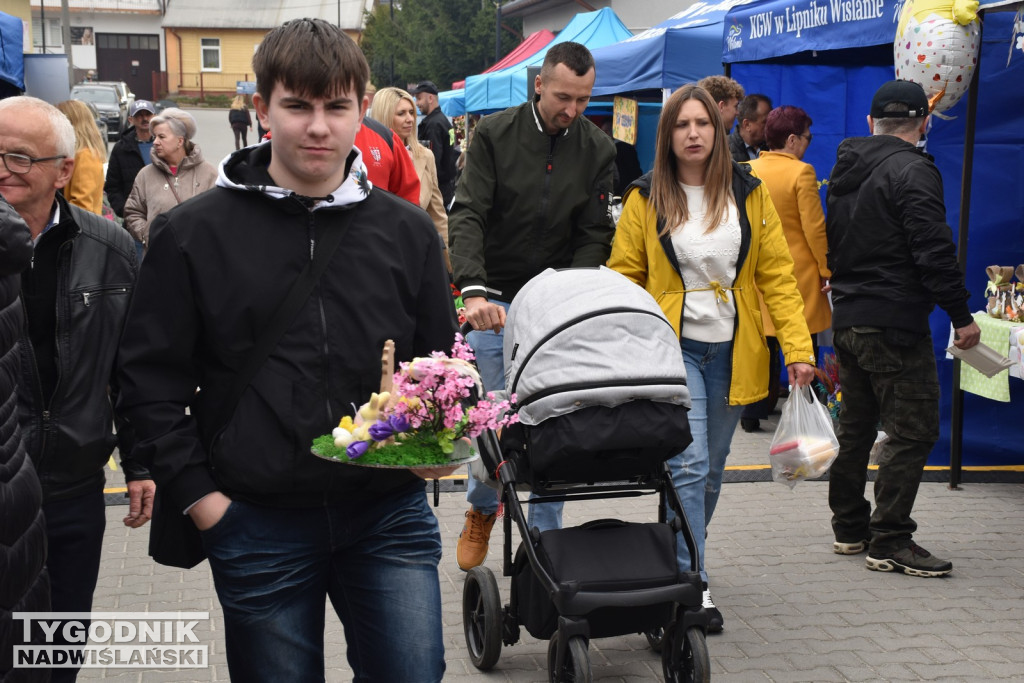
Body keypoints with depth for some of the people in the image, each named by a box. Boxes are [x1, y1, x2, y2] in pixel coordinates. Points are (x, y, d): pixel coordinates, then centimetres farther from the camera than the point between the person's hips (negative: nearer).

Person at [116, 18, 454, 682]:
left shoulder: (408, 231, 5)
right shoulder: (193, 234, -2)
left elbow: (442, 362, 14)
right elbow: (151, 377, 1)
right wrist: (196, 495, -5)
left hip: (389, 513, 2)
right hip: (258, 524, -1)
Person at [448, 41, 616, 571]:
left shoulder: (597, 150, 1)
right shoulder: (494, 135, -6)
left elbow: (594, 235, 0)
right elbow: (467, 215, -15)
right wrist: (473, 288, -31)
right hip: (494, 301, -2)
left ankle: (545, 537, 13)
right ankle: (481, 510, 28)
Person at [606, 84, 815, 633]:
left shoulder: (749, 194, 4)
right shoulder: (646, 199, -1)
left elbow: (777, 275, 3)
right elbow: (623, 279, 2)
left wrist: (797, 348, -4)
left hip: (733, 351, 3)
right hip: (673, 347, -3)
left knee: (711, 469, 13)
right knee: (689, 465, -12)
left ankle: (681, 560, 32)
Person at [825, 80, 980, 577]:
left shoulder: (845, 171, 13)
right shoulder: (912, 171, -13)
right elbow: (935, 252, -19)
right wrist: (961, 316, -13)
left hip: (846, 318, 9)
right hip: (895, 324, -9)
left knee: (855, 425, 16)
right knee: (913, 431, -4)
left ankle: (848, 527, 24)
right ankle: (889, 541, -3)